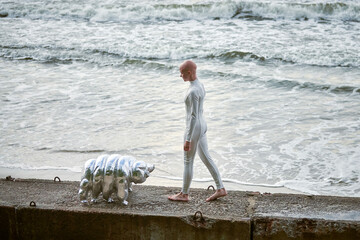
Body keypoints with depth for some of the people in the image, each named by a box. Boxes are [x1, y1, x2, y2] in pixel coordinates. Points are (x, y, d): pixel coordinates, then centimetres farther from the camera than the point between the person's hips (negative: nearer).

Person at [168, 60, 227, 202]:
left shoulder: (193, 92, -25)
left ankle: (184, 194, 20)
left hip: (194, 129, -10)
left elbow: (194, 116, -25)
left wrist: (188, 139, -21)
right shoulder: (200, 86, 6)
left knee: (188, 161, 5)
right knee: (205, 157, 16)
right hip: (202, 126, 10)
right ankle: (220, 189, 21)